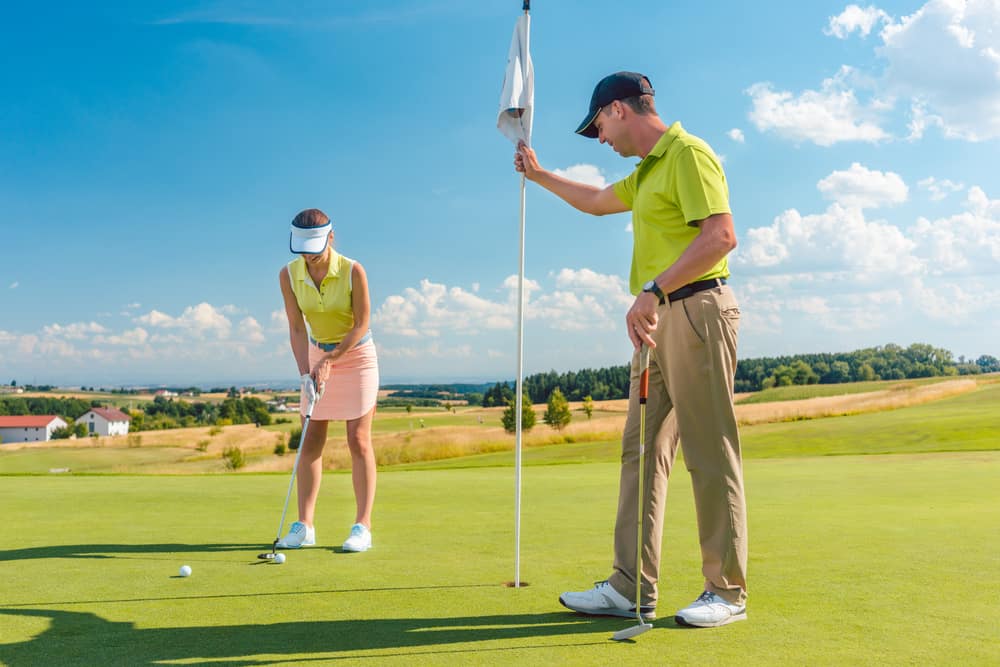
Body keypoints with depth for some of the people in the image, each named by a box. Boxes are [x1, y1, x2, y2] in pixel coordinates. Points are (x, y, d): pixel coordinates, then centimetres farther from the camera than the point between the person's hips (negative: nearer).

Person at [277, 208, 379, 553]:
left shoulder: (353, 271, -21)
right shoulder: (288, 275, -11)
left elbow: (361, 324, -16)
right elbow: (297, 328, -9)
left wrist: (329, 361, -20)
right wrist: (305, 373, -18)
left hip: (356, 355, -4)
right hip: (317, 355, 4)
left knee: (358, 440, -5)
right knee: (310, 443, 2)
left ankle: (363, 527, -1)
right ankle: (304, 526, 7)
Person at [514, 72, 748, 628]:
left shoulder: (688, 153, -7)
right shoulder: (647, 170, 23)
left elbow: (722, 235, -20)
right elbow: (597, 202, 41)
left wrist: (654, 291, -26)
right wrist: (539, 175, 46)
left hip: (695, 310, -10)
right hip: (659, 320, 10)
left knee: (710, 452, -5)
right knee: (642, 449, 6)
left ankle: (728, 592, 4)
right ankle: (631, 587, 10)